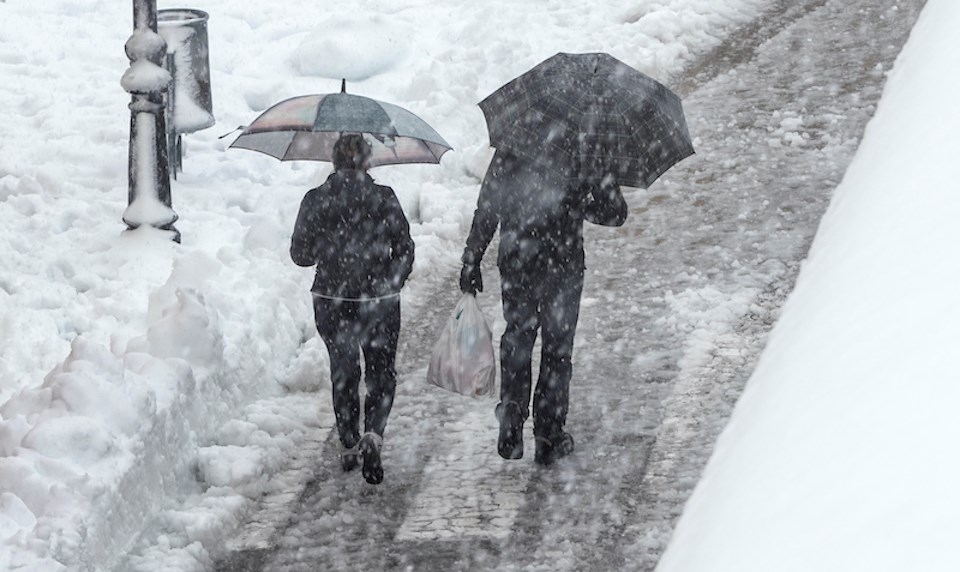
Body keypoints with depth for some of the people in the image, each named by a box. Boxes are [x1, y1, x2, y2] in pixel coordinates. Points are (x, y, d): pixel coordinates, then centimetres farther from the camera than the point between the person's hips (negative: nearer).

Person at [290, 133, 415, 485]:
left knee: (343, 373, 18)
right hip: (379, 301, -1)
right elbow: (405, 251, -4)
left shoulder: (316, 201, -7)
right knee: (382, 373, 12)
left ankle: (349, 446, 21)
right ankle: (372, 436, -10)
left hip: (331, 302, 1)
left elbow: (301, 254, -1)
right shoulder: (384, 199, -9)